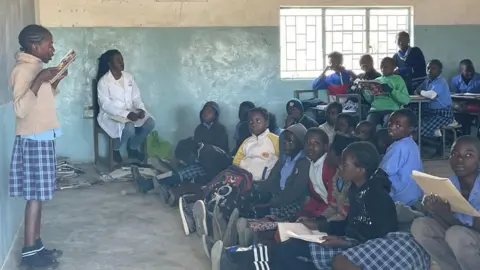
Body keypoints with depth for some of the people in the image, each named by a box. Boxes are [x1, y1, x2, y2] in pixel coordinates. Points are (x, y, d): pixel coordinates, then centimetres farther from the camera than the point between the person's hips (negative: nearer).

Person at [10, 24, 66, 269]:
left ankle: (36, 246, 20)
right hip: (33, 141, -10)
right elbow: (20, 109, -25)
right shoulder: (23, 69, -15)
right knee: (35, 195, -5)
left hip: (42, 139, 10)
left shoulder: (36, 68, 14)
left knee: (39, 195, 12)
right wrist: (40, 80, -29)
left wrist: (55, 81, 14)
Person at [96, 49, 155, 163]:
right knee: (129, 128, -35)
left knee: (150, 122, -19)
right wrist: (126, 114, -27)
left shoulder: (129, 77, 8)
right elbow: (105, 105, -18)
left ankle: (133, 148, 5)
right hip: (111, 115, -6)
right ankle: (115, 149, -3)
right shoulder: (103, 81, -11)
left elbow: (136, 97, 9)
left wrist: (141, 109, -14)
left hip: (130, 112, 6)